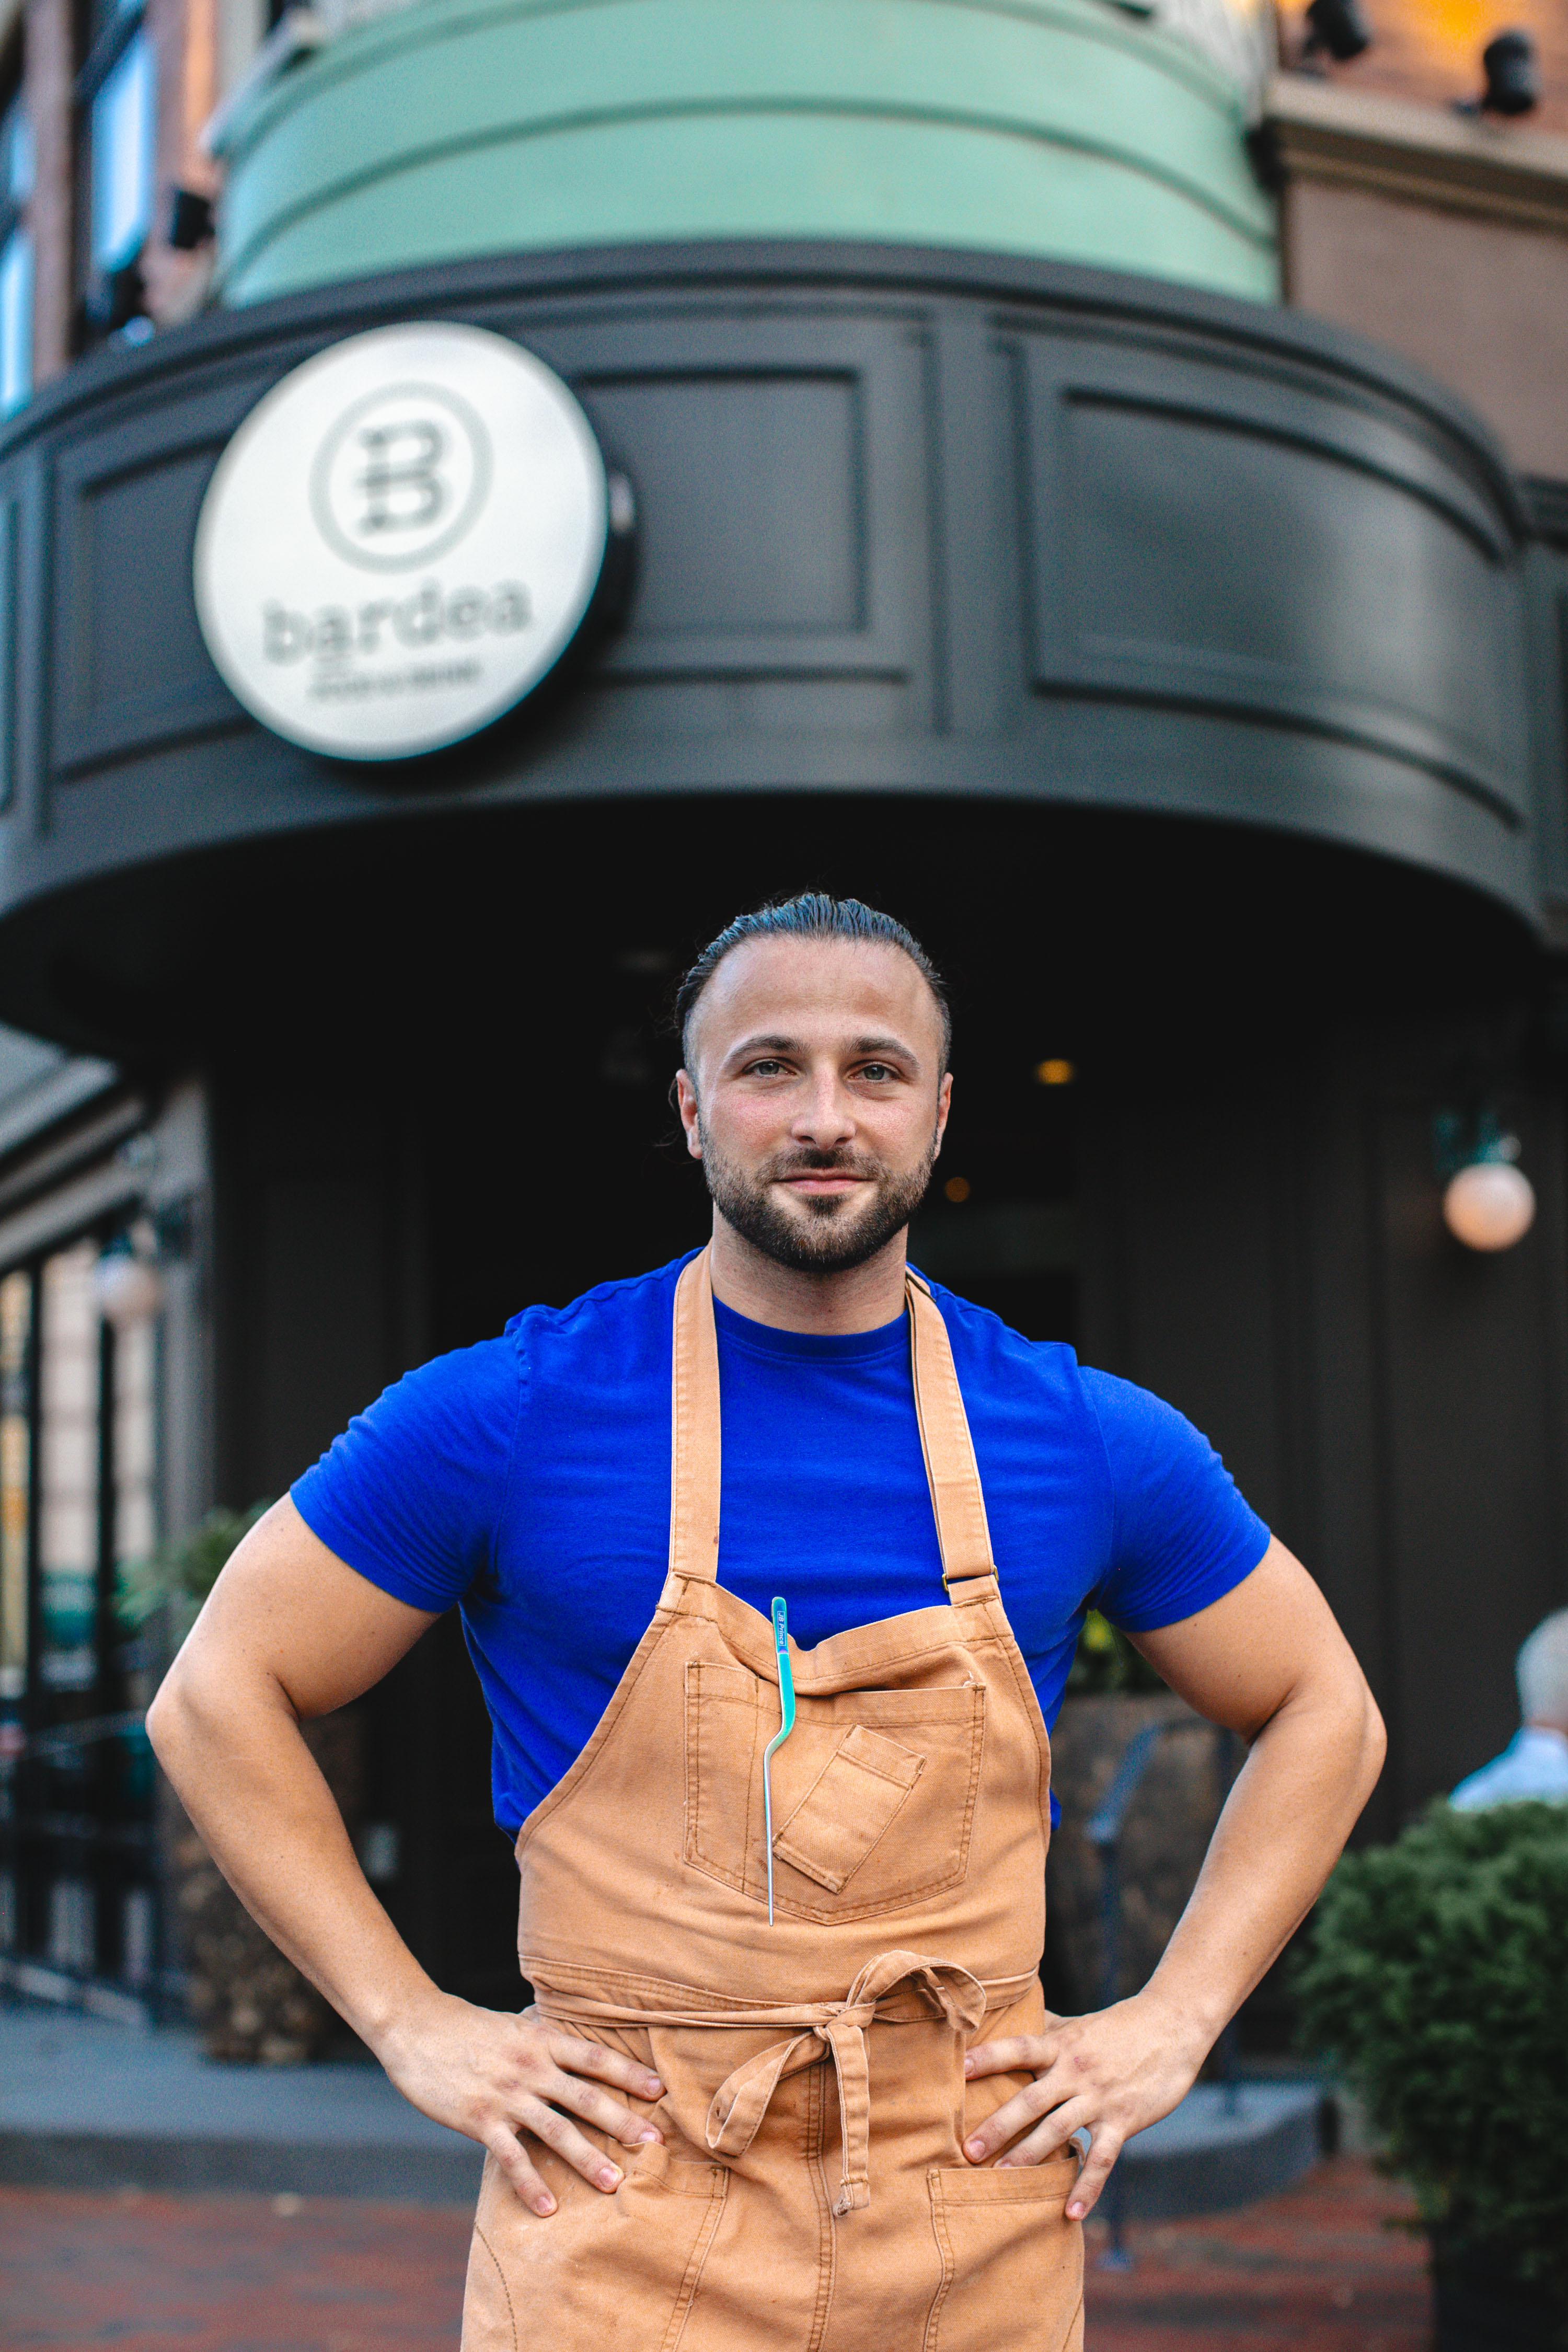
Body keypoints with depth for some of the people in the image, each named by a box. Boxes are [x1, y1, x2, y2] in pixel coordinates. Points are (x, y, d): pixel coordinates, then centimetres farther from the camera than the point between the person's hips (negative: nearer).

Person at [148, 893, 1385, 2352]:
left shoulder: (1091, 1441, 0)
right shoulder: (511, 1415, -7)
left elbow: (1324, 1714, 12)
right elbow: (217, 1698, 0)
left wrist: (1173, 2021, 2)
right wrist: (412, 2027, -5)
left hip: (980, 2221, 2)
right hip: (622, 2225, -2)